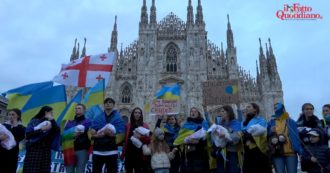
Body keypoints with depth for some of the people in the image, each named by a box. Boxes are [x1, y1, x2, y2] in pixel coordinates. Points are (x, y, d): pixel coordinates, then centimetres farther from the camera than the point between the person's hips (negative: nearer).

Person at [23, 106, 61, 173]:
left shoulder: (50, 122, 16)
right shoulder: (34, 121, 5)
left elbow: (57, 131, 1)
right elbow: (28, 133, -8)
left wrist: (52, 120, -4)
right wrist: (41, 129, -13)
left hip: (46, 150, 4)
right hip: (34, 149, -3)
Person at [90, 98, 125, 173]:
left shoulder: (118, 118, 0)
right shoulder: (97, 118, 6)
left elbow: (121, 136, -6)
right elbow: (92, 133, -4)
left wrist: (112, 134, -21)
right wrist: (104, 133, -18)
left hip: (111, 152, -2)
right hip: (97, 151, 2)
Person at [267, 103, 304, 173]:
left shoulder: (291, 122, 5)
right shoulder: (271, 123, 9)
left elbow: (296, 137, 0)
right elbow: (267, 137, 11)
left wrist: (300, 150, -8)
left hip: (291, 153, -1)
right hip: (277, 154, 1)